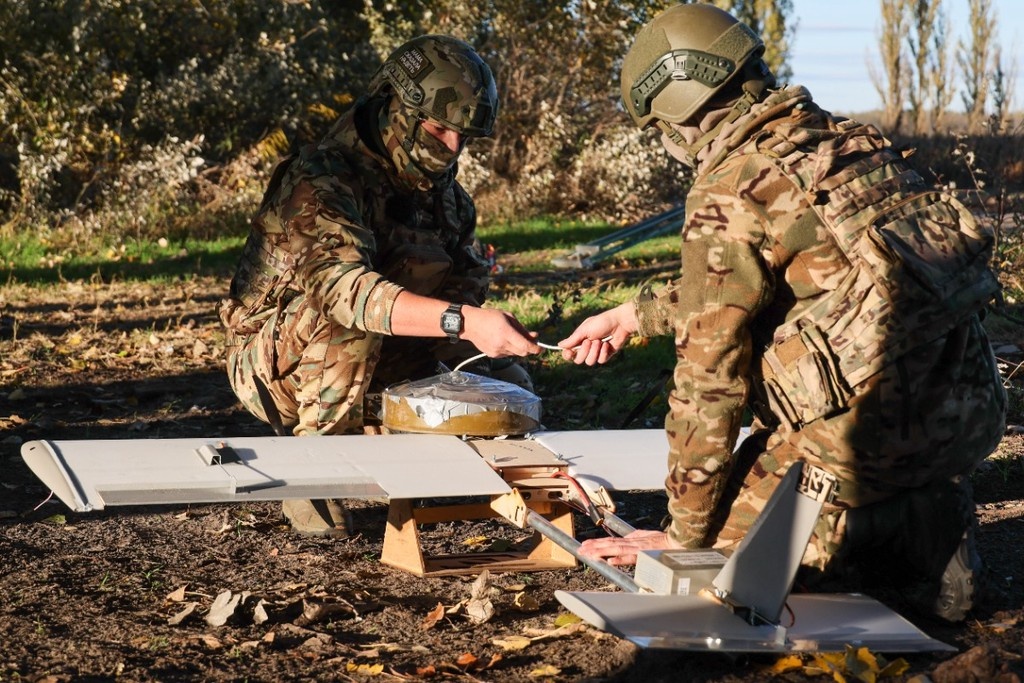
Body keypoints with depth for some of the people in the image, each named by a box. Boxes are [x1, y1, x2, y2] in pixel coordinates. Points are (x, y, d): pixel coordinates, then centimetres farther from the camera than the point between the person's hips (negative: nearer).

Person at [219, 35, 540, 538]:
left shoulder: (443, 190, 2)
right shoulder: (322, 179, -25)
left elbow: (466, 284, 3)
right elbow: (342, 286, -42)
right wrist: (461, 321, -54)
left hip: (377, 365, 7)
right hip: (274, 362, -7)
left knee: (510, 387, -4)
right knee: (345, 322, -37)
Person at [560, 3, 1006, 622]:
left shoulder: (728, 192, -10)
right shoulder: (845, 138, 13)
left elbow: (708, 374, -8)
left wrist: (684, 535, 1)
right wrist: (633, 316, 38)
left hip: (875, 426, -7)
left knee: (723, 531, 11)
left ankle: (896, 529, -3)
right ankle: (934, 524, 10)